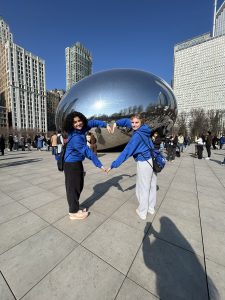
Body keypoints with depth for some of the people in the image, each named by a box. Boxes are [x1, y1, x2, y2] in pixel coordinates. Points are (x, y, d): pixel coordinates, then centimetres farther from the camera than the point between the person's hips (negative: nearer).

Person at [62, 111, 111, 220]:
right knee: (73, 187, 3)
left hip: (78, 162, 9)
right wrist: (99, 165, -24)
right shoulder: (75, 138, -27)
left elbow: (92, 122, 8)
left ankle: (75, 207, 36)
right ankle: (73, 212, 22)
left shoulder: (81, 129, -2)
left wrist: (105, 125, -5)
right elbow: (87, 152, -28)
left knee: (79, 186, 18)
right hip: (72, 164, -9)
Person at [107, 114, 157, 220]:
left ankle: (142, 212, 27)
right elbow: (127, 121, 14)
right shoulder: (144, 129, 3)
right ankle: (151, 208, 39)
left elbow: (126, 152, -24)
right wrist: (116, 123, 3)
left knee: (143, 188, 8)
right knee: (152, 186, 19)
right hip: (152, 161, 9)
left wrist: (113, 165, -20)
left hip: (144, 163, -8)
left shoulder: (137, 135, -21)